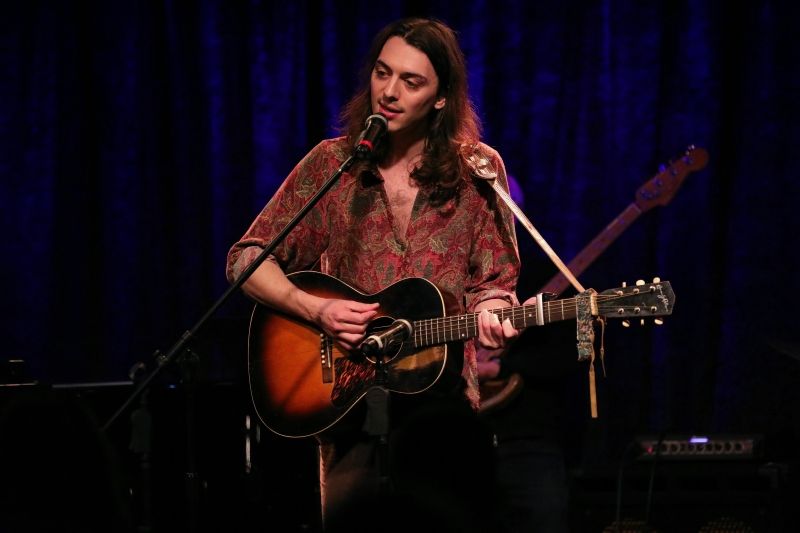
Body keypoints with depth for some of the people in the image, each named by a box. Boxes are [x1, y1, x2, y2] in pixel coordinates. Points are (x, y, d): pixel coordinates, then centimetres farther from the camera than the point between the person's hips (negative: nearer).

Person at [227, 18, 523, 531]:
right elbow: (247, 260, 5)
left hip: (441, 396, -1)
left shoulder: (477, 170, 3)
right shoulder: (332, 164, 3)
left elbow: (493, 282, 6)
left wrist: (491, 316, -17)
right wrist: (315, 309, -10)